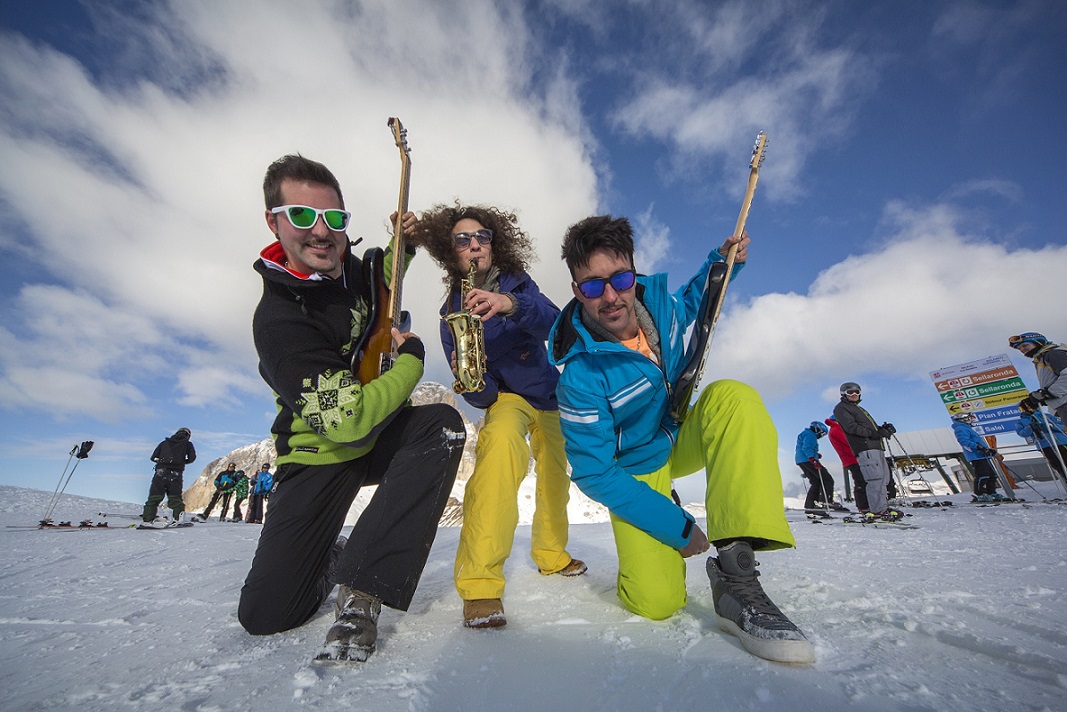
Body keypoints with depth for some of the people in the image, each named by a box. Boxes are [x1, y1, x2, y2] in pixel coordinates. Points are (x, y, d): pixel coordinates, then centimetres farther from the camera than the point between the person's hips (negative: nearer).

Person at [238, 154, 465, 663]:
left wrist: (399, 246, 6)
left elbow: (377, 296, 24)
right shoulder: (277, 321, -25)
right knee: (266, 613, -9)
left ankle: (361, 592, -22)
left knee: (443, 424, -29)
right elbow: (347, 420, -30)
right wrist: (412, 358, -17)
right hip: (320, 454, -4)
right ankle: (330, 559, 29)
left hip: (382, 436, 5)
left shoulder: (350, 268, -2)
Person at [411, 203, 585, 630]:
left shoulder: (517, 283, -8)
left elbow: (553, 323, -29)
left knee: (555, 483, 14)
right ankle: (479, 583, -34)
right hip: (505, 397, -3)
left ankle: (550, 554, 43)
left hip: (550, 396, 4)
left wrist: (511, 305, -46)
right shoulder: (452, 312, -12)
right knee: (501, 439, -38)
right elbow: (480, 393, -16)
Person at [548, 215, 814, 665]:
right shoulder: (580, 375, -29)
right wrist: (679, 528, -19)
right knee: (657, 602, -18)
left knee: (732, 398, -27)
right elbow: (596, 475, -21)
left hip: (680, 439, 5)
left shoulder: (656, 298, -12)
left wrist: (721, 261, -2)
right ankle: (647, 548, 19)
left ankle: (734, 573, -26)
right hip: (636, 469, -4)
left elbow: (689, 303, 16)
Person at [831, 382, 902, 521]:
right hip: (865, 447, -9)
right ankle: (877, 510, -14)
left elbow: (871, 427, 24)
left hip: (876, 446, 10)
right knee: (876, 477, -14)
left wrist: (882, 429, 3)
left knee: (884, 477, 7)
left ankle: (882, 507, 10)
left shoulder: (858, 409, 30)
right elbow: (851, 427, -12)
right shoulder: (841, 408, 1)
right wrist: (874, 433, -18)